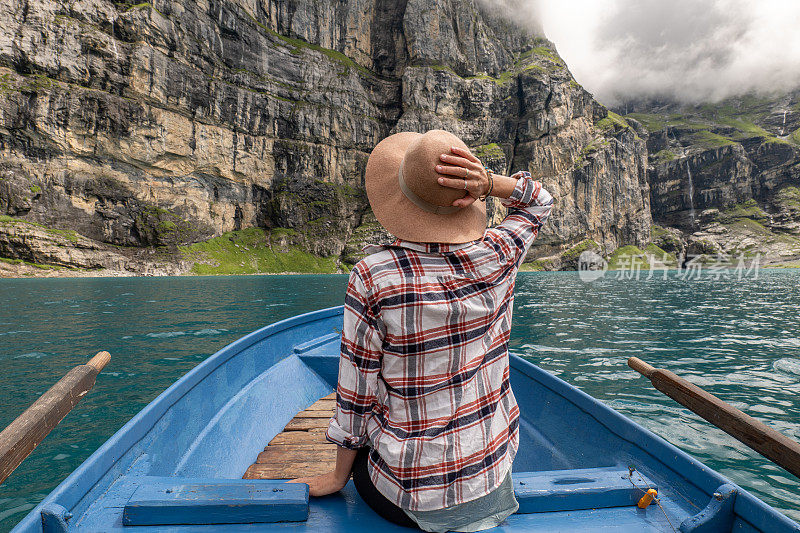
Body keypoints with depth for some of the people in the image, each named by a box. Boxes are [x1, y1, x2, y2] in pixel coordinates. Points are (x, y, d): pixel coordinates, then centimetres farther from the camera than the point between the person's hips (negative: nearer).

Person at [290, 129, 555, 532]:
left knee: (363, 459, 30)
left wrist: (338, 476, 5)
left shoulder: (372, 278, -23)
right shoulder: (499, 256, -15)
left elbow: (356, 395, -13)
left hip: (408, 494, -2)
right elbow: (540, 201, 8)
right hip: (493, 475, 3)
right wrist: (489, 183, -14)